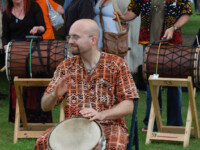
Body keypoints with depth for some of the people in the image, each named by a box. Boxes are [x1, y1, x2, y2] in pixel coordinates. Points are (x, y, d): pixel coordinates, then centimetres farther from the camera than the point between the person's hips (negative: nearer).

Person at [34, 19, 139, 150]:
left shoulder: (116, 64, 2)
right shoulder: (66, 66, 10)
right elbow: (45, 106, 8)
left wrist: (101, 115, -21)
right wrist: (55, 95, -17)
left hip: (109, 125, -2)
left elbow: (128, 106, -4)